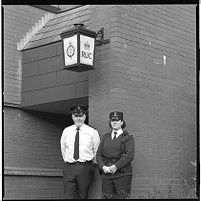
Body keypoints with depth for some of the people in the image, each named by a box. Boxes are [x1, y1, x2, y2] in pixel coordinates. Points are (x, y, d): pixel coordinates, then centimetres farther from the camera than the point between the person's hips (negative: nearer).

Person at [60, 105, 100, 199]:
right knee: (69, 196, -5)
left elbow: (97, 151, 9)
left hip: (85, 168, -1)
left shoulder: (92, 132, 1)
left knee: (82, 196, 3)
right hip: (69, 167, 2)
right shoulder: (66, 131, 8)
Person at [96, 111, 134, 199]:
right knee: (107, 197, 1)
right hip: (106, 173, 4)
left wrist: (115, 166, -15)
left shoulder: (128, 137, 4)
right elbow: (99, 154, 11)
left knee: (122, 197, -6)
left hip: (122, 174, -3)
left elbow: (129, 155, -8)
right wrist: (103, 167, -7)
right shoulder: (105, 137, 17)